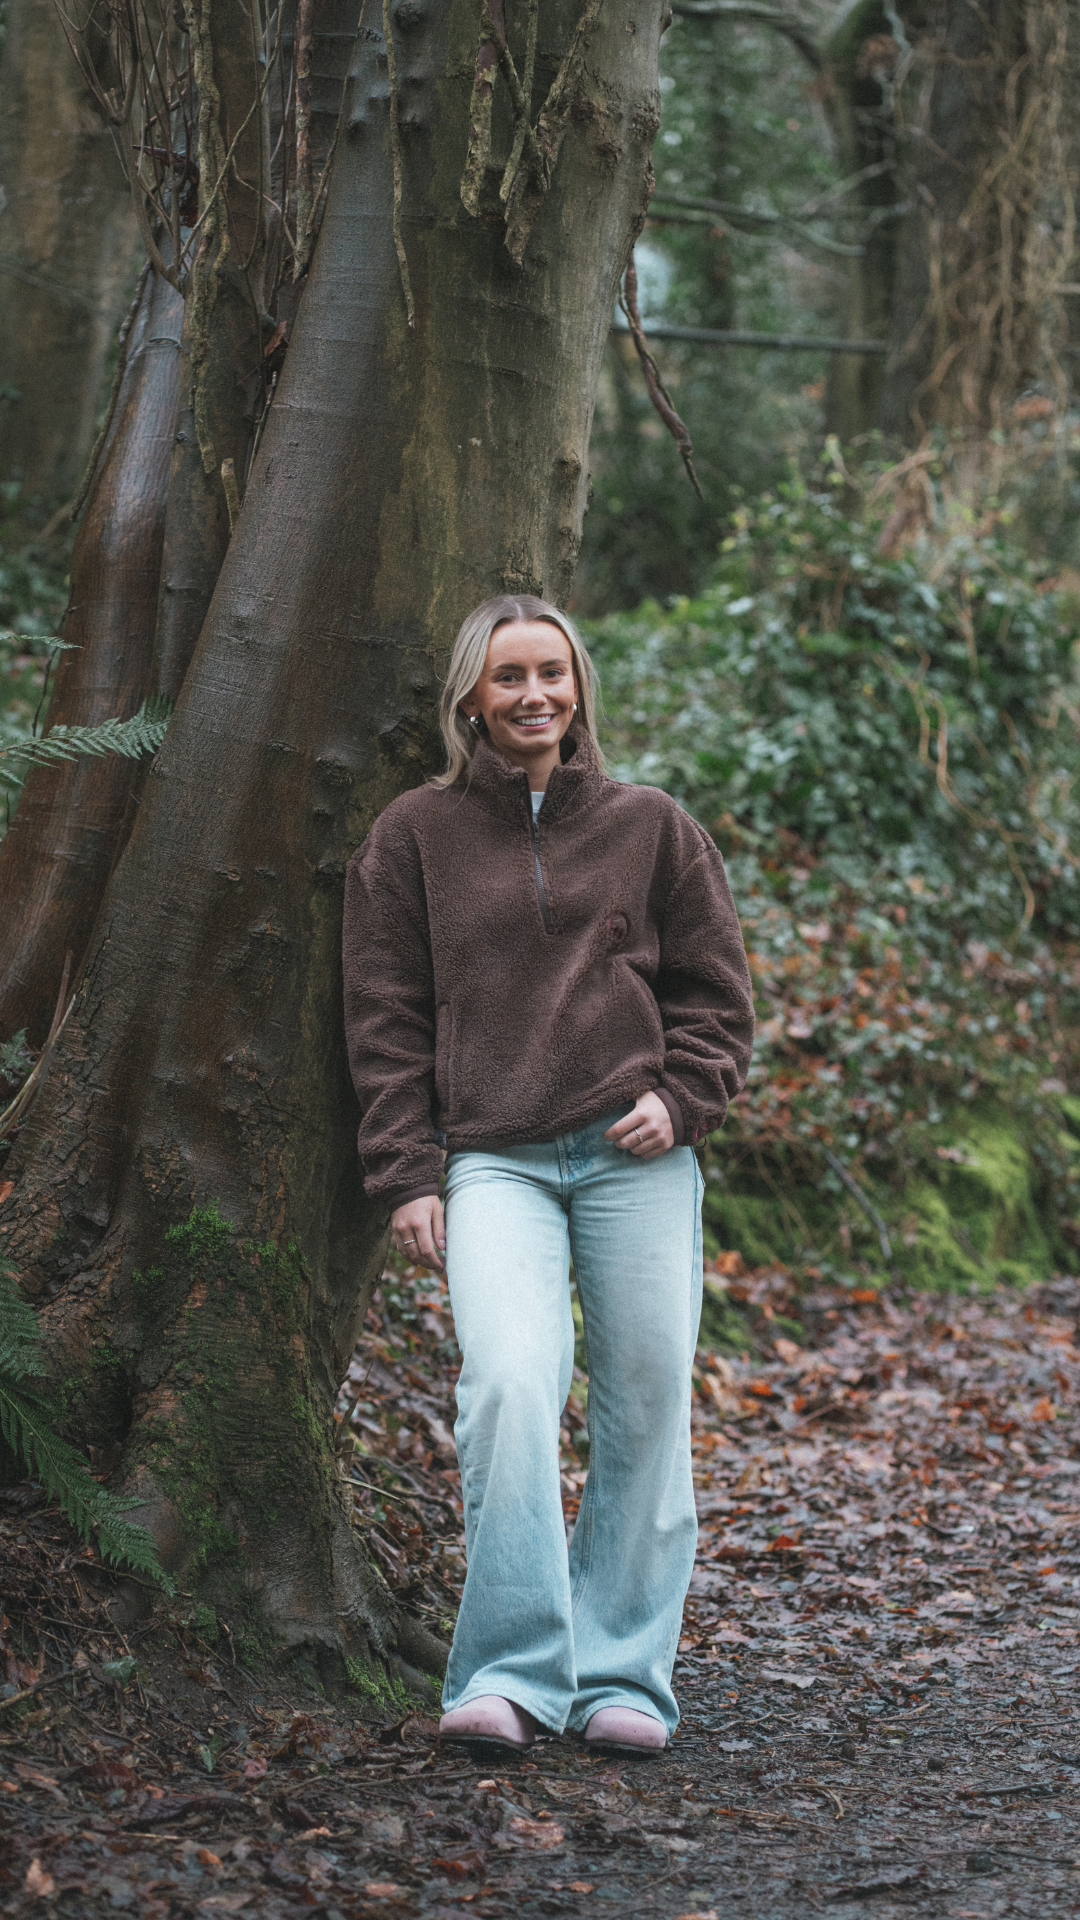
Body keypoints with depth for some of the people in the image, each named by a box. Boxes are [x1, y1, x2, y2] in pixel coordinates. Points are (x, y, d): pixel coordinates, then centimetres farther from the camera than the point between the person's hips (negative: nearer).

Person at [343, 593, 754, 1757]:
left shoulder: (650, 828, 13)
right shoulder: (412, 837, 12)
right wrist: (405, 1175, 2)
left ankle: (623, 1673, 11)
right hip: (494, 1165, -1)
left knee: (645, 1408, -1)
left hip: (638, 1159, 1)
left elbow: (713, 992, 16)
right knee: (508, 1383, -22)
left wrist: (681, 1098, -2)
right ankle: (510, 1672, -17)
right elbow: (387, 1019, 11)